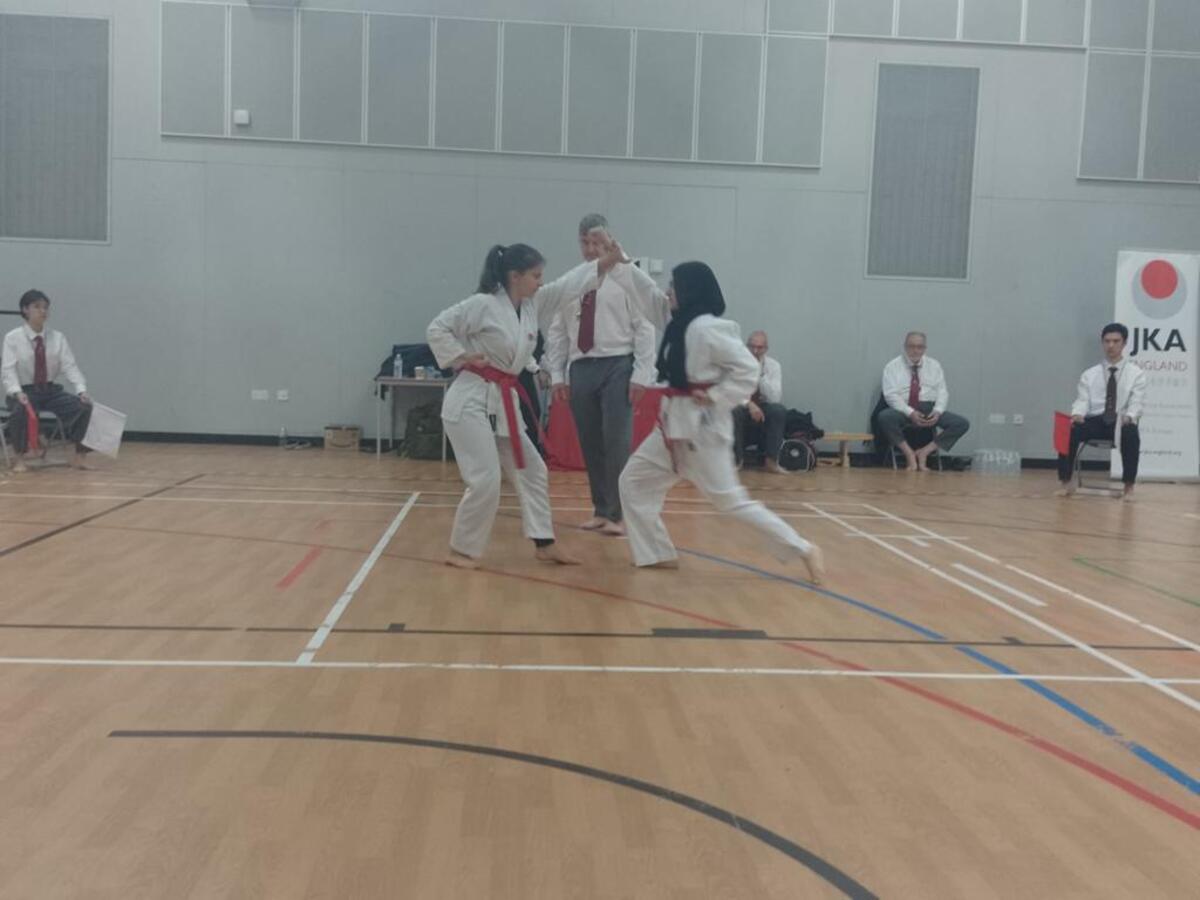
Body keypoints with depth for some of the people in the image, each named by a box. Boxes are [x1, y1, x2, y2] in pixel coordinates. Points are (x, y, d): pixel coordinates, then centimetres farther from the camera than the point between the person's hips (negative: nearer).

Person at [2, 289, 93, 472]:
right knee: (20, 410, -36)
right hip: (24, 391, -3)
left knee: (84, 406, -21)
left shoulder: (58, 338, 3)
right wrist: (17, 392, -32)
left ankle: (78, 454, -7)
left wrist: (82, 390, -21)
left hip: (52, 391, 3)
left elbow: (70, 366, -5)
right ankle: (20, 457, -14)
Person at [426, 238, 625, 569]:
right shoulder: (483, 304, -14)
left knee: (531, 470, 13)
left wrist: (606, 262, 0)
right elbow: (437, 328, -11)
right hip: (471, 400, -9)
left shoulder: (533, 304, 8)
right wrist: (463, 358, -14)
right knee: (486, 480, -12)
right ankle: (461, 550, 5)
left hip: (503, 402, 9)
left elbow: (568, 284, 9)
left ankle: (545, 544, 23)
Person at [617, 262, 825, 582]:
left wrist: (715, 398, -18)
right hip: (676, 423, 10)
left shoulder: (706, 328, -19)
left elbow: (748, 368, -20)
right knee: (634, 480, 9)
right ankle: (659, 554, 18)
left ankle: (804, 550, 5)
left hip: (702, 426, -10)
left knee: (730, 499, -6)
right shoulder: (682, 325, 10)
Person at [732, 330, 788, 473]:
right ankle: (736, 460, -19)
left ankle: (771, 461, -23)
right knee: (733, 411, -36)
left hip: (763, 407, 1)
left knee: (779, 410, -31)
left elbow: (775, 398, -19)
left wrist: (759, 373, -28)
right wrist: (749, 404, -33)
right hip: (741, 405, -1)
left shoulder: (773, 365, -7)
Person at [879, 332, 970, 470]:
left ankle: (925, 452, -13)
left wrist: (937, 411, -13)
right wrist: (910, 413, -23)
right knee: (885, 417, -37)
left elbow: (942, 392, 9)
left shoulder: (934, 365, 14)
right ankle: (909, 453, -19)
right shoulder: (893, 367, 3)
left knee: (962, 423, -19)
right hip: (903, 410, -3)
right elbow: (891, 395, -8)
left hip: (929, 410, 3)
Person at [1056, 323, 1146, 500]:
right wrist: (1077, 414, -22)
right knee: (1069, 430, -28)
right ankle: (1066, 481, -19)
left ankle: (1128, 486, -24)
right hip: (1095, 421, 2)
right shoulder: (1089, 374, 14)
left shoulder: (1136, 373, 8)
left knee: (1131, 433, -37)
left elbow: (1136, 403, -4)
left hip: (1122, 422, -2)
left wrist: (1129, 416, -28)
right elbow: (1082, 400, 2)